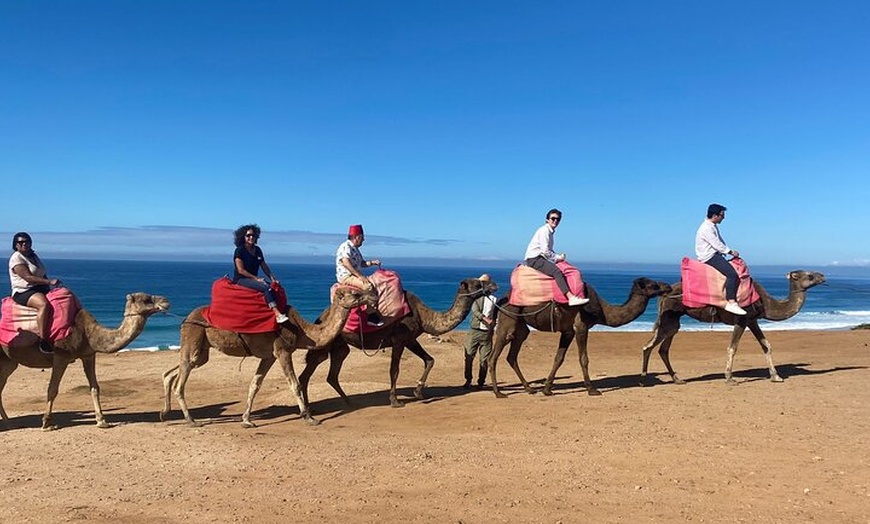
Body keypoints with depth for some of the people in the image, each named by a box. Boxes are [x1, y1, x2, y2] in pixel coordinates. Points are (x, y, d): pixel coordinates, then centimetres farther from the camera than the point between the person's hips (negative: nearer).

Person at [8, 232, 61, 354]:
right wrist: (49, 281, -26)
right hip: (23, 292, -9)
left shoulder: (34, 256, 18)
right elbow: (28, 277, -19)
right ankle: (43, 341, -37)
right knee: (44, 304, -36)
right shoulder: (16, 258, -8)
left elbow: (42, 275, 24)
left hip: (40, 289, 9)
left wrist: (50, 288, 9)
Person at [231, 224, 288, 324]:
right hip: (241, 280, -8)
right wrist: (256, 278, -16)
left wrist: (272, 278, 0)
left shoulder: (257, 250, 13)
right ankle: (278, 315, -39)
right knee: (266, 288, -31)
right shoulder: (239, 251, -7)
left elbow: (264, 267, 15)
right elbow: (241, 270, -12)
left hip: (254, 280, 8)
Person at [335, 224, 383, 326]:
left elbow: (362, 263, 26)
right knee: (368, 285, -29)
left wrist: (372, 262, 6)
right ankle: (371, 316, -30)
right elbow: (346, 263, -24)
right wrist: (360, 276, -26)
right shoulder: (345, 247, -11)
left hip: (355, 276, 10)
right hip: (346, 277, -10)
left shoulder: (355, 249, 20)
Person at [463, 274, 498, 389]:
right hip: (474, 331, 0)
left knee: (484, 359, 0)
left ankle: (481, 382, 9)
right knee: (469, 356, 1)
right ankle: (468, 380, 11)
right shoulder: (475, 297, 8)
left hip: (487, 333, 0)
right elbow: (475, 311, -3)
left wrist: (492, 324, -12)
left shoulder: (494, 300, 8)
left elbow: (497, 316, 3)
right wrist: (485, 319, -13)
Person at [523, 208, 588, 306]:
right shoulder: (544, 230, -11)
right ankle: (571, 298, -37)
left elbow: (549, 251, 24)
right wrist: (557, 257, -8)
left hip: (540, 258, 10)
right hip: (534, 259, -10)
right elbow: (545, 250, -19)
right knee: (557, 271, -28)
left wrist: (558, 257, 6)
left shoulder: (550, 232, 18)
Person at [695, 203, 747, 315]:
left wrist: (730, 251, 9)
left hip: (715, 254, 11)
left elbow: (720, 242, 22)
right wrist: (731, 252, -9)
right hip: (709, 257, -11)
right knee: (732, 274, -24)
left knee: (737, 266, 10)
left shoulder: (713, 226, 16)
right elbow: (717, 245, -19)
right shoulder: (706, 228, -17)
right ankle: (731, 303, -25)